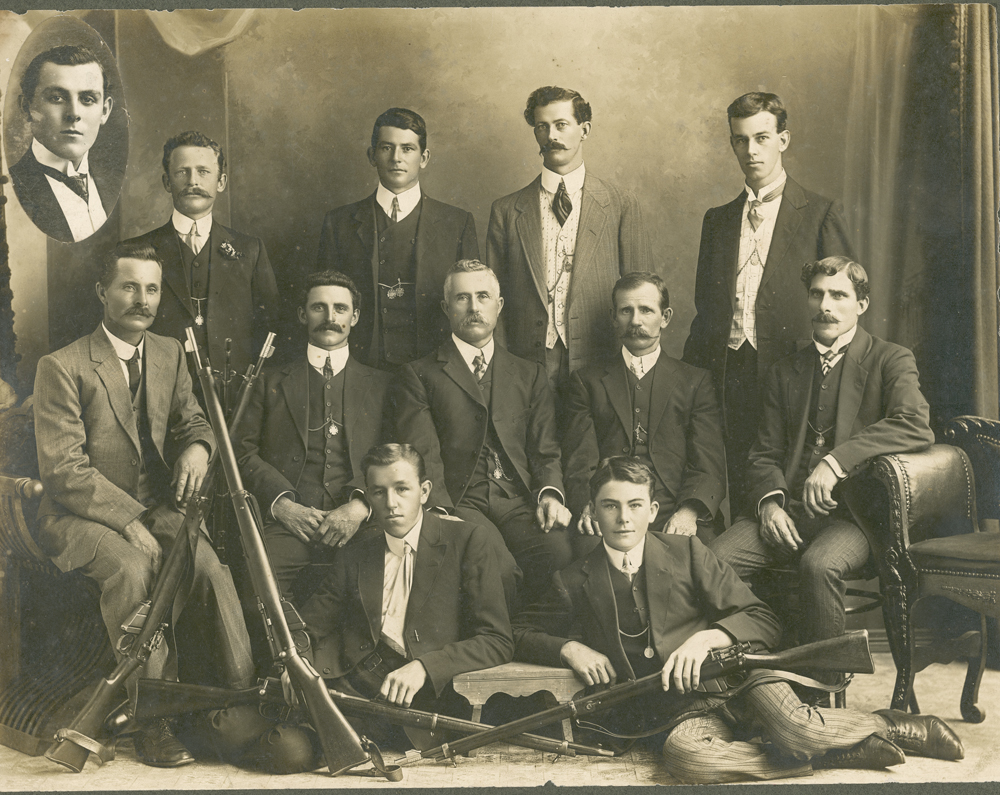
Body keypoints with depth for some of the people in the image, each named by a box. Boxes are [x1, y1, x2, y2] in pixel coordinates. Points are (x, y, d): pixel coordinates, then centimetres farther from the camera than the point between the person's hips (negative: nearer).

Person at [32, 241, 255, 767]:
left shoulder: (170, 354, 11)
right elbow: (63, 470, -13)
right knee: (133, 567, -35)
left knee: (209, 565, -26)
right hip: (80, 515, -4)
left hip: (156, 508, 5)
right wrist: (129, 521, -23)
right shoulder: (62, 367, -9)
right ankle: (152, 720, -25)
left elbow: (191, 420, 18)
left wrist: (197, 444, -10)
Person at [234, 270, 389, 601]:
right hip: (287, 525, 0)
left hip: (359, 530, 0)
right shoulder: (271, 381, 21)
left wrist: (361, 505, -9)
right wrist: (281, 503, -5)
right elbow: (243, 452, 12)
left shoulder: (381, 385, 20)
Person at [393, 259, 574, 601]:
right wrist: (439, 511, -15)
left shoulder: (530, 375, 24)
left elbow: (546, 451, 16)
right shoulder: (419, 375, 14)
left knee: (560, 553, -31)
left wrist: (550, 493, -6)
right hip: (459, 503, -2)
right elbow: (423, 456, 2)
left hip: (520, 503, 3)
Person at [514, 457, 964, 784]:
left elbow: (763, 622, 4)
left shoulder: (685, 553, 9)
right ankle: (838, 754, -23)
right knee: (683, 756, -37)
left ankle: (891, 725, -5)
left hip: (729, 678, 0)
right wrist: (570, 648, -2)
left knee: (793, 728, -33)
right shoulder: (575, 583, 11)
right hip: (674, 711, 0)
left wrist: (706, 638, -16)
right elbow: (518, 634, 17)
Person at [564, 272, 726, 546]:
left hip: (675, 523, 0)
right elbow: (581, 459, 6)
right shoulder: (587, 381, 18)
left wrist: (689, 511, -16)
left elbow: (709, 463, 5)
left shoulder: (696, 381, 18)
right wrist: (588, 506, -17)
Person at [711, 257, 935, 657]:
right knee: (712, 560, -23)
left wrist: (837, 460, -22)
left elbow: (917, 428, -14)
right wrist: (769, 501, -6)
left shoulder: (891, 360, 6)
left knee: (820, 565, -36)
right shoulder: (785, 372, 21)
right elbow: (765, 453, 16)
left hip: (854, 510, -4)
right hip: (789, 510, 4)